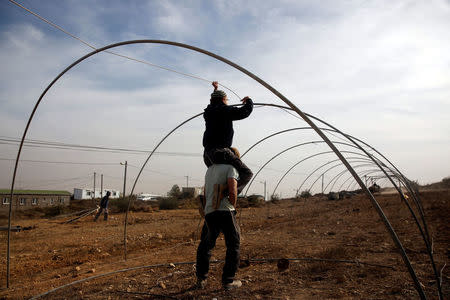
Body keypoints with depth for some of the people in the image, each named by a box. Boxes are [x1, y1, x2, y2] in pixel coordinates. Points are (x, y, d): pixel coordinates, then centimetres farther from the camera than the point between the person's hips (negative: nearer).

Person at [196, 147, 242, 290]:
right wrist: (233, 207, 2)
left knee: (205, 246, 19)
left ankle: (201, 279, 23)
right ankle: (228, 281, 7)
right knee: (233, 245, 6)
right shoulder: (230, 168, 0)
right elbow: (233, 192, -10)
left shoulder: (210, 169, 22)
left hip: (209, 213, 6)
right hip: (225, 211, -6)